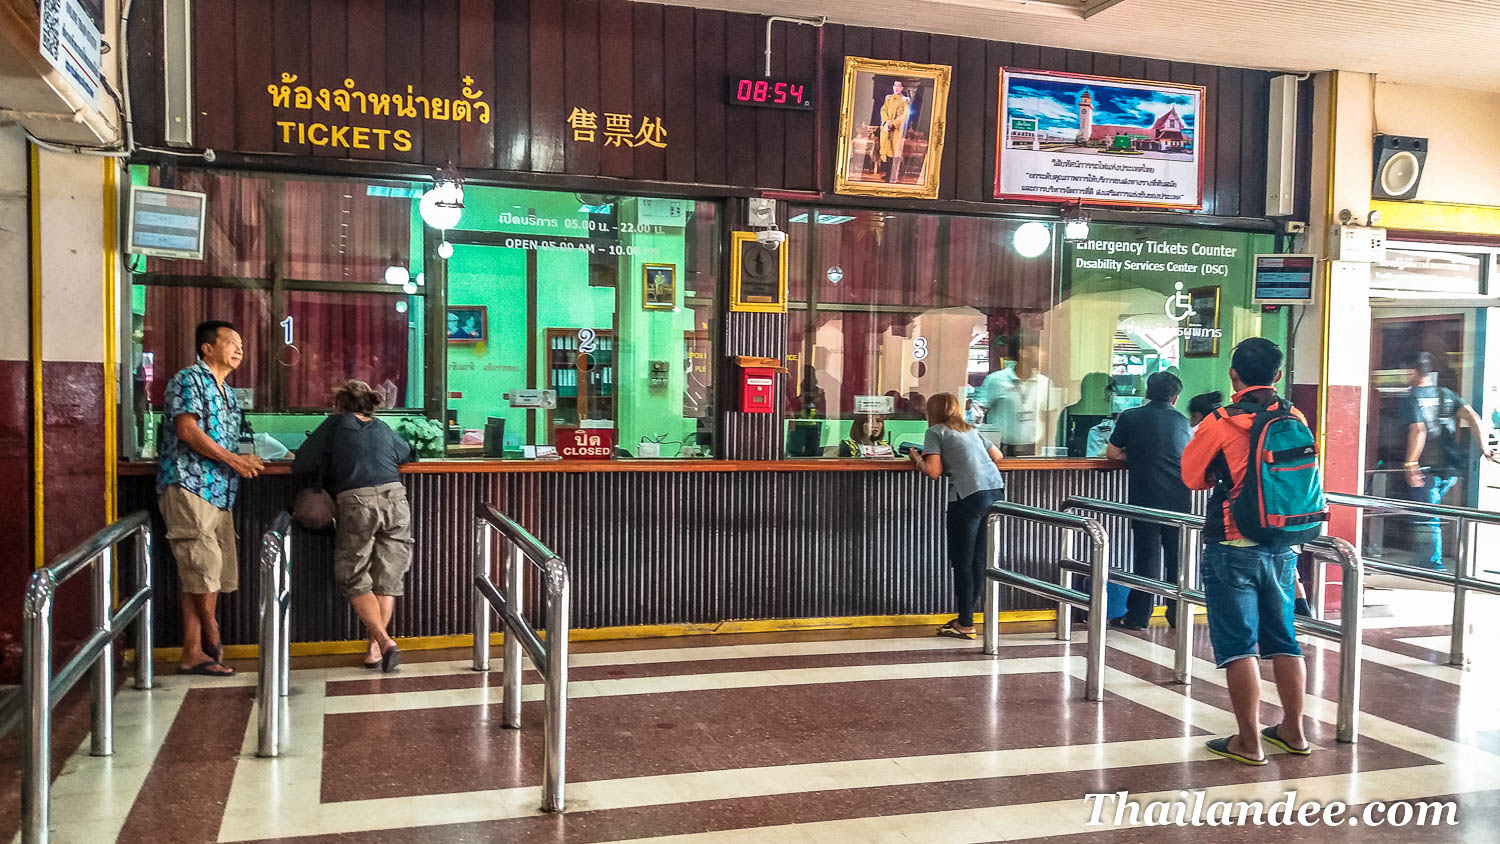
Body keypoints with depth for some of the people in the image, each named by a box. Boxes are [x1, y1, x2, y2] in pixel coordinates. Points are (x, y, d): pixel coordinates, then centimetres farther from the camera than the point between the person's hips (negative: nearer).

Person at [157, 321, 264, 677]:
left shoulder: (229, 394, 24)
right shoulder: (189, 379, -1)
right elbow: (187, 430, -13)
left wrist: (246, 461, 8)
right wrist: (234, 460, -12)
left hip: (219, 493, 9)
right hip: (188, 486, -8)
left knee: (199, 576, 5)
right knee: (204, 565, -12)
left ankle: (193, 653, 7)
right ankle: (212, 636, -1)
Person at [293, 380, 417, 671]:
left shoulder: (336, 423, 11)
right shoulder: (383, 429, 21)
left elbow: (301, 465, 9)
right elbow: (408, 455, 39)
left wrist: (328, 467, 26)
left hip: (356, 502, -3)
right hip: (395, 498, 4)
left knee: (355, 580, 7)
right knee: (386, 578, 11)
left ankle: (384, 641, -7)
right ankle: (375, 648, 9)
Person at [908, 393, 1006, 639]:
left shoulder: (935, 431, 6)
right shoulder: (971, 430, 24)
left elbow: (934, 472, -4)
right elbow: (998, 457, 28)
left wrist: (917, 458, 15)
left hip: (969, 496, -7)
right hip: (996, 490, 7)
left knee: (963, 562, 2)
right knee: (979, 559, 13)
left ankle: (965, 625, 6)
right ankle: (966, 617, 20)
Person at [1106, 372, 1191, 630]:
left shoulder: (1130, 417, 0)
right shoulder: (1181, 421, 10)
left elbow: (1112, 453, 6)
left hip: (1145, 497, -2)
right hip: (1180, 499, 2)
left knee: (1146, 556, 3)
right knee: (1177, 557, 11)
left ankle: (1138, 617, 6)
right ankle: (1178, 615, 18)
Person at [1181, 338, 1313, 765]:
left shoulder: (1220, 424, -13)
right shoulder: (1296, 420, 2)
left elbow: (1192, 477, -2)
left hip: (1232, 549, -5)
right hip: (1282, 547, 5)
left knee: (1239, 645, 1)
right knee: (1283, 641, 16)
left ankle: (1248, 742, 5)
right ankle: (1292, 731, 25)